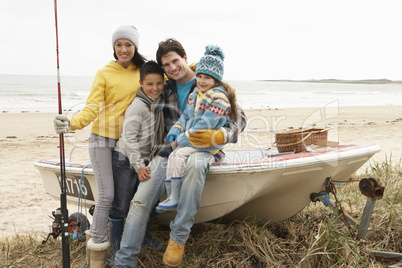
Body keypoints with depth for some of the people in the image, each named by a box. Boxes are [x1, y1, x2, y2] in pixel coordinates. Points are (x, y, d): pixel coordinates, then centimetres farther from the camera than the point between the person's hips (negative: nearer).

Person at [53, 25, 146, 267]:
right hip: (103, 139, -3)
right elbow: (92, 109, -12)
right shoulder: (104, 74, -5)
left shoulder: (142, 71, 7)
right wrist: (72, 123, -29)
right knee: (107, 195, -7)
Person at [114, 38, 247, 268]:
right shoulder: (166, 87, 11)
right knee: (140, 201, -14)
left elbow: (240, 117, -3)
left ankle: (179, 238, -29)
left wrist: (219, 136, -21)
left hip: (200, 149, -3)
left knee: (194, 164, -42)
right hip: (169, 150, 4)